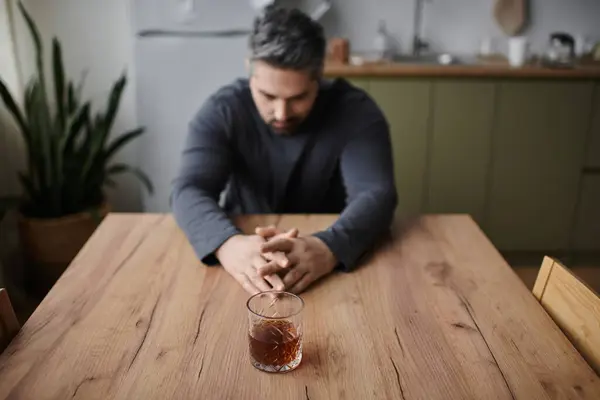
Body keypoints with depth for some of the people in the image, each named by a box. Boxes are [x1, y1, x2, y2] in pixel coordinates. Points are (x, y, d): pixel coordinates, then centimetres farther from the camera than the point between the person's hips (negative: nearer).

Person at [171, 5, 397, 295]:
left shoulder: (355, 112, -14)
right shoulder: (222, 110, -12)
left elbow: (376, 195, -26)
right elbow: (189, 190, -23)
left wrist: (329, 248, -46)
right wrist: (228, 243, -45)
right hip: (245, 252, 0)